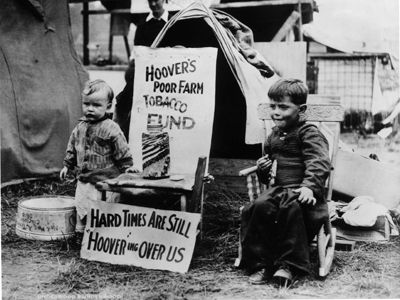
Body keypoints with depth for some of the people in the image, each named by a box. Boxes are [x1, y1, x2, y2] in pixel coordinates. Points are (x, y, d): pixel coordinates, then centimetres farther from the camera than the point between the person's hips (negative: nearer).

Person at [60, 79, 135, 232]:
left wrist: (127, 168, -9)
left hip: (105, 181, -6)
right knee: (81, 207, 18)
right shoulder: (80, 127, 5)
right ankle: (81, 232, 34)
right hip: (83, 180, 7)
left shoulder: (111, 129, -14)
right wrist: (68, 165, 17)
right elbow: (72, 148, 18)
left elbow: (123, 152, -9)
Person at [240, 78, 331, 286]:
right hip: (277, 188, 6)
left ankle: (289, 265, -26)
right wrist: (263, 168, 14)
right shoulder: (274, 135, 23)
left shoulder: (309, 134, -1)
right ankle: (260, 264, -19)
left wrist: (310, 186, -31)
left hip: (299, 189, -6)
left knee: (291, 207, -38)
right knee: (260, 207, -26)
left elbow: (319, 163, -14)